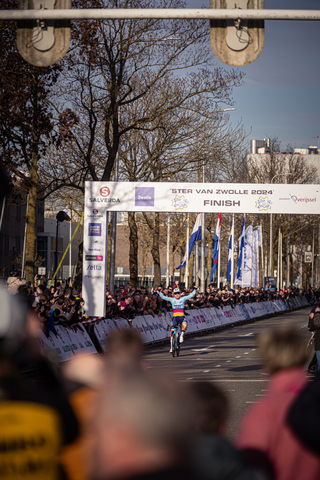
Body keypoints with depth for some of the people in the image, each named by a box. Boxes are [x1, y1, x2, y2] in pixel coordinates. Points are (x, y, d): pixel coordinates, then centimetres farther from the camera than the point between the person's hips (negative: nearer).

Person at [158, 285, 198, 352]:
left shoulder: (183, 299, 5)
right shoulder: (172, 299, 5)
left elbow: (191, 295, 1)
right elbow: (163, 297, 1)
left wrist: (195, 289, -11)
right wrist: (159, 291, -11)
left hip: (181, 317, -1)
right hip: (174, 317, 1)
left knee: (184, 325, -35)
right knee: (172, 332, -2)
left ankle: (182, 335, -9)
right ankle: (171, 347, 8)